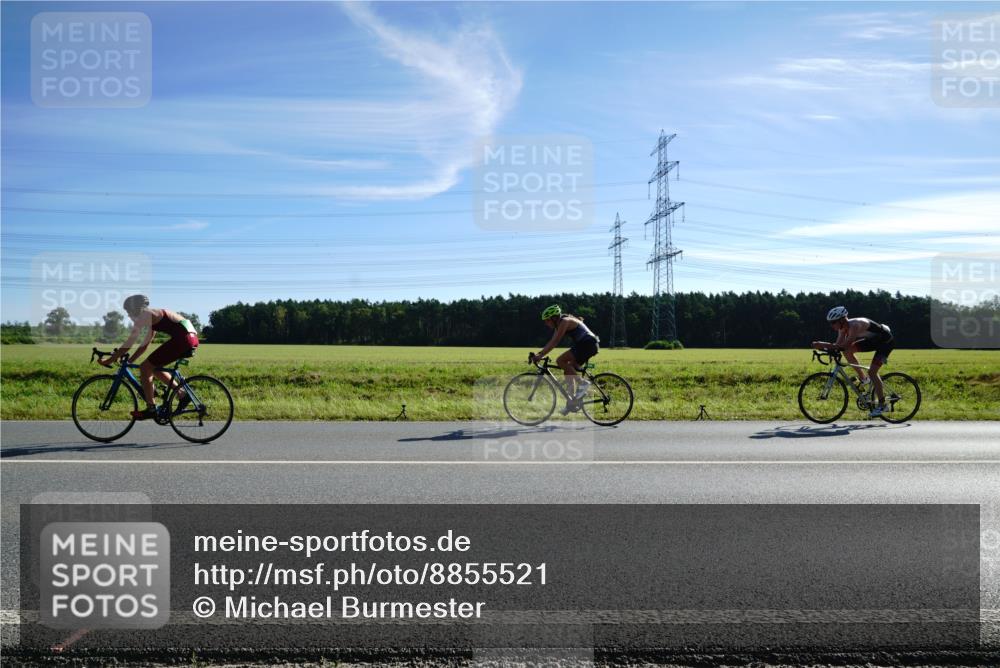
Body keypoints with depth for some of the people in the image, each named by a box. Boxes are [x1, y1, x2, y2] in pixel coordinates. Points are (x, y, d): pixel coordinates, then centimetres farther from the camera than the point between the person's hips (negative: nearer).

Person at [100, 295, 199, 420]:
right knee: (154, 367, 21)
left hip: (182, 338, -9)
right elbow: (144, 345, 29)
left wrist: (109, 360, 4)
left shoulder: (143, 316, -1)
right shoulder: (152, 315, 26)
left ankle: (151, 409, 3)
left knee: (145, 368, 0)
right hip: (191, 338, 9)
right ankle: (183, 395, 18)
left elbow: (128, 344, -3)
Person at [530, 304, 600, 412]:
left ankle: (582, 383, -14)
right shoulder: (559, 324, 17)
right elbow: (551, 342, 20)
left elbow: (555, 342, -18)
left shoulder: (564, 321, -12)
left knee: (560, 361, -16)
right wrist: (538, 354, 13)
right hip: (590, 346, 10)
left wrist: (540, 356, -19)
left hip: (587, 344, -10)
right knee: (568, 371, 10)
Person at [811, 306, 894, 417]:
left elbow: (845, 345, -41)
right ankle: (862, 379, 9)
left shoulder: (855, 325, -34)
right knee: (847, 352, -6)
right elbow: (838, 344, -9)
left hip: (886, 342, -8)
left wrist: (824, 345, -45)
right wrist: (823, 346, -25)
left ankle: (882, 405, -4)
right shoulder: (843, 327, -8)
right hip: (874, 340, 8)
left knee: (871, 372, -16)